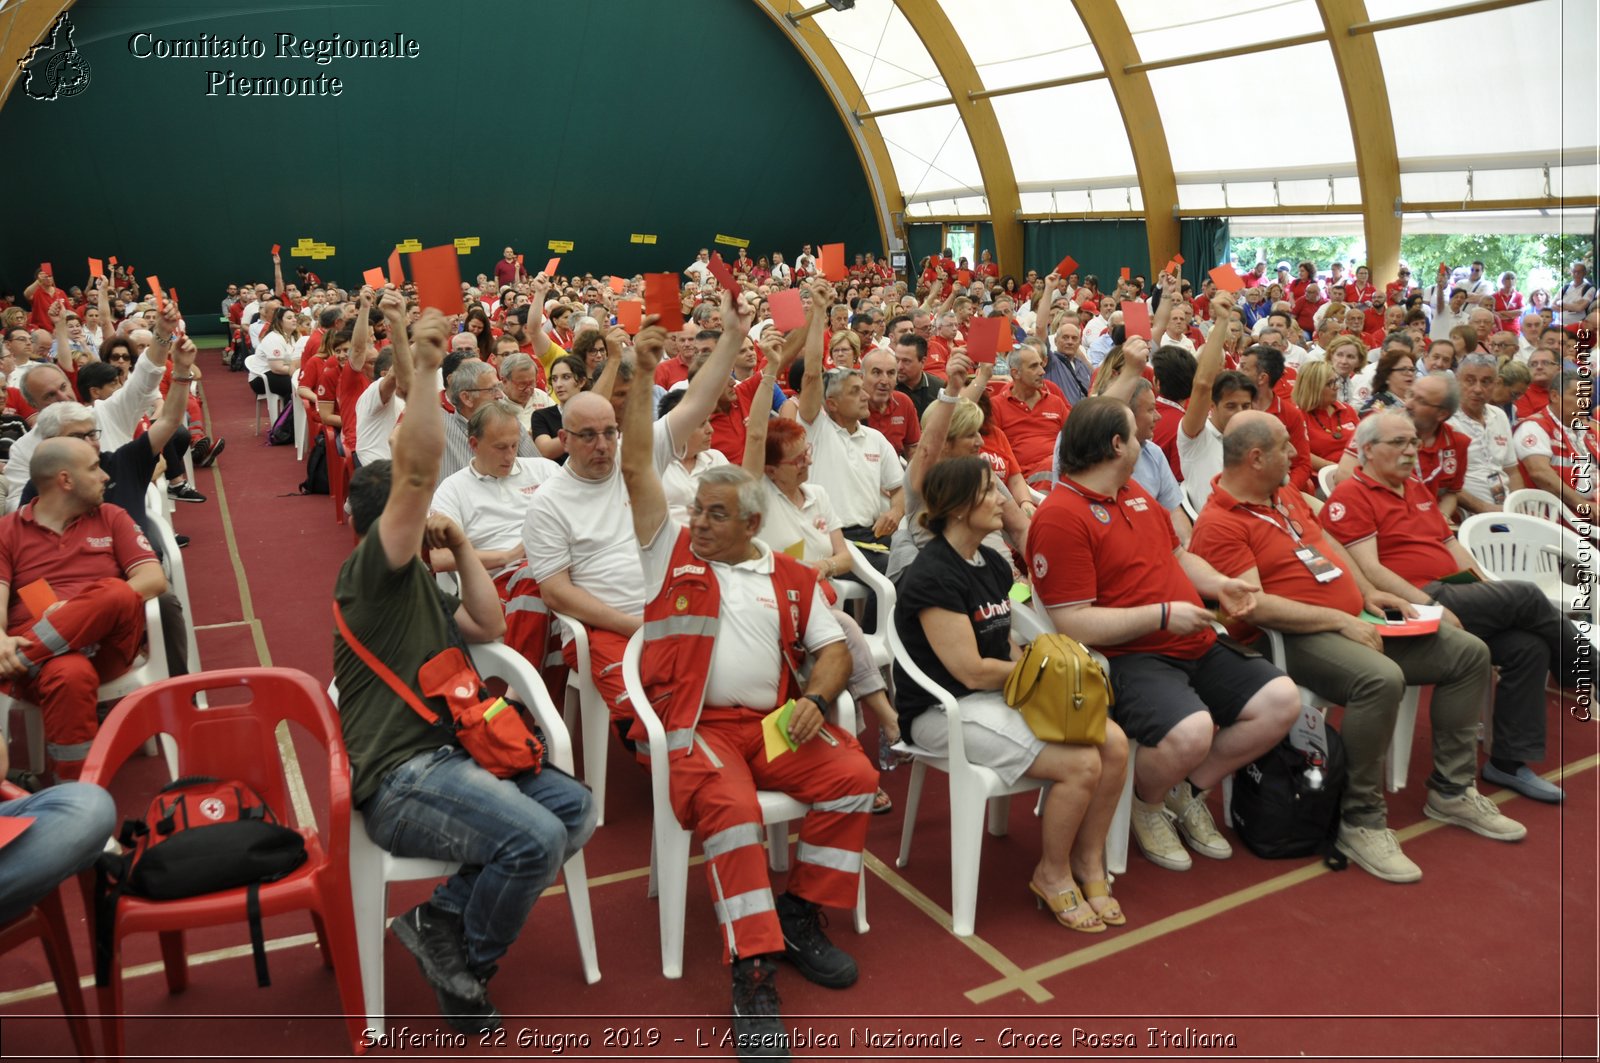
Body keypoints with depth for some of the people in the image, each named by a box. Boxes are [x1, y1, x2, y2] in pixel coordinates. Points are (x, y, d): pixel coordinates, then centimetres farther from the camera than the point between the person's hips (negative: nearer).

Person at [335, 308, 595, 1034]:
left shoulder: (420, 586, 24)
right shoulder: (371, 569, -6)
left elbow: (489, 626, 16)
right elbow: (418, 470, -21)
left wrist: (460, 545, 16)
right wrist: (421, 368, -25)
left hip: (445, 753, 10)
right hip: (398, 778, -10)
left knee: (574, 807, -3)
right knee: (535, 837, -26)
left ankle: (443, 916, 0)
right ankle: (466, 968, 1)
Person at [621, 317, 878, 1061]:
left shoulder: (792, 578, 16)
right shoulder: (670, 550, 11)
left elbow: (832, 648, 13)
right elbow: (636, 468, 5)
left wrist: (815, 699, -8)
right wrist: (640, 378, 2)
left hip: (775, 720, 3)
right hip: (694, 725, -3)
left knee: (853, 777, -19)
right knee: (731, 806, -31)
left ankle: (798, 917, -1)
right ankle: (753, 971, -24)